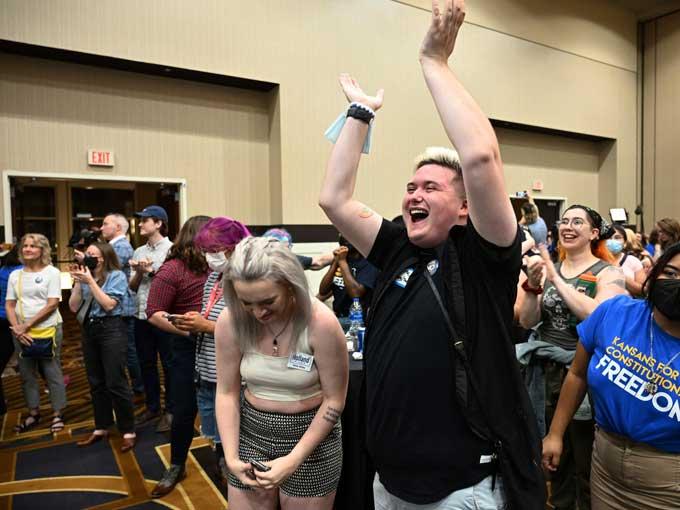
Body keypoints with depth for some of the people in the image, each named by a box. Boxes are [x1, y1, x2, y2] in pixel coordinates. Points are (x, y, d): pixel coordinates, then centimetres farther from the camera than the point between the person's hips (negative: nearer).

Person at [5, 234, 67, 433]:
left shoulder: (52, 272, -5)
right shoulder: (15, 275, 9)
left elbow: (52, 304, -11)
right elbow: (9, 305, 7)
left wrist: (28, 325, -14)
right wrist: (17, 328, -8)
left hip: (48, 330, -4)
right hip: (21, 332, 5)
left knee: (52, 372, 2)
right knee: (27, 374, 11)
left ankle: (57, 414, 13)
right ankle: (33, 414, 25)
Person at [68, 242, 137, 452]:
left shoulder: (117, 276, -6)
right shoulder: (86, 276, 9)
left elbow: (109, 305, -16)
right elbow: (74, 307, 6)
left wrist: (90, 281, -14)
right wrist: (78, 282, -5)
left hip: (111, 330, -6)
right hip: (89, 330, 6)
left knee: (115, 382, -6)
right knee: (96, 382, 14)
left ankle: (128, 431, 5)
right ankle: (101, 428, 28)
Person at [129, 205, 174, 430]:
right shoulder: (139, 252, 11)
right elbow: (133, 287, 10)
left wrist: (152, 271, -14)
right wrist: (138, 272, -8)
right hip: (141, 316, 6)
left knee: (168, 365, 5)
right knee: (146, 364, 15)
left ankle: (170, 410, 18)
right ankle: (152, 407, 30)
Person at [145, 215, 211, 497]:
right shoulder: (173, 269, -12)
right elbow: (154, 314, -15)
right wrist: (187, 330, -22)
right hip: (189, 348, -5)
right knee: (184, 410, 8)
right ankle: (176, 466, 29)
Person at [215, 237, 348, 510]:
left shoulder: (321, 322, -24)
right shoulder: (230, 321, -14)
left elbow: (334, 400, -16)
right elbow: (227, 392, -5)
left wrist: (293, 461, -19)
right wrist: (231, 457, -13)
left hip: (311, 435, -2)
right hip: (251, 430, 3)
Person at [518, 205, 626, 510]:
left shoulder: (608, 273, -6)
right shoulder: (547, 269, 5)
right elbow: (527, 321, 1)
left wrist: (557, 280, -23)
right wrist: (533, 285, -15)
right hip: (547, 372, 4)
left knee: (586, 461, 10)